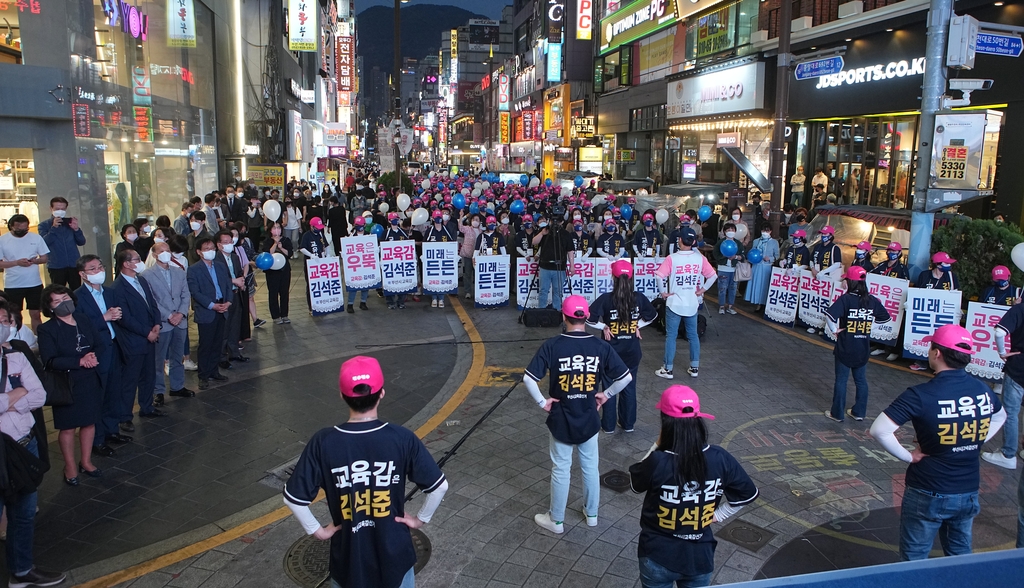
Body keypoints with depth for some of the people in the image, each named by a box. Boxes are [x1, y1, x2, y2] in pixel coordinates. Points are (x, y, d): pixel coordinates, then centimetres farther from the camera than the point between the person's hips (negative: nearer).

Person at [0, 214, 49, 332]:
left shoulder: (36, 238, 0)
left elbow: (45, 258, 5)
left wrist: (35, 261, -16)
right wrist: (17, 262, -20)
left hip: (35, 284, 1)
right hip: (12, 286, -1)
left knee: (35, 314, 8)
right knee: (14, 317, 8)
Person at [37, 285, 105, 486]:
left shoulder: (83, 320, 4)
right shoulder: (47, 330, -11)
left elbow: (97, 345, 10)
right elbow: (50, 361, -19)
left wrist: (93, 357, -12)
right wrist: (80, 361, -25)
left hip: (91, 381, 5)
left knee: (89, 422, 13)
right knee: (67, 427, 7)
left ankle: (86, 462, 30)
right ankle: (70, 466, 24)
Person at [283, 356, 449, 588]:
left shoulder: (323, 443, -18)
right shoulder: (402, 439, -18)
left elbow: (293, 497, -13)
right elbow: (439, 486, -13)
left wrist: (317, 531, 0)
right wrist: (421, 518, 2)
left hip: (348, 558, 0)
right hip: (394, 555, 0)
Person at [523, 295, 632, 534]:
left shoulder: (552, 345, -17)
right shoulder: (601, 346, -10)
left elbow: (528, 378, -20)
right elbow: (626, 377, -8)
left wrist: (542, 401, -7)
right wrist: (606, 394, 5)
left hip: (561, 420, -2)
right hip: (589, 419, 2)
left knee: (561, 470, 12)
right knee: (590, 467, 20)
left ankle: (556, 520, 28)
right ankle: (591, 514, 37)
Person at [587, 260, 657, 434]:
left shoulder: (606, 299, -17)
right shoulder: (639, 298, -6)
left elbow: (589, 318, -23)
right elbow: (652, 315, 10)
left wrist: (604, 326, -9)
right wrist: (637, 325, 9)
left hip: (611, 351, -2)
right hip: (632, 352, 3)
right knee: (629, 387, 16)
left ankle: (608, 425, 21)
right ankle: (628, 423, 27)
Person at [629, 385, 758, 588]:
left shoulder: (657, 461, -28)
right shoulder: (720, 459, -17)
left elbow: (635, 485, -6)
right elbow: (748, 494, -1)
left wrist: (656, 447, -8)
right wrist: (717, 514, 6)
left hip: (658, 557, -2)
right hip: (700, 557, 2)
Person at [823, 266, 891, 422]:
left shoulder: (846, 299, -17)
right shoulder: (873, 301, -1)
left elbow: (829, 314, -31)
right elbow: (885, 318, 12)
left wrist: (834, 330, -17)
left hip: (845, 349, -4)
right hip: (863, 350, 4)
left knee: (841, 380, 6)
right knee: (861, 380, 17)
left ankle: (837, 413, 14)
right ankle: (859, 412, 25)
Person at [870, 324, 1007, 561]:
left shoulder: (921, 395, -23)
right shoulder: (982, 390, -3)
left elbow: (879, 430, -29)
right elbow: (1000, 417, 20)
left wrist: (909, 456, -14)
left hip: (928, 495, -5)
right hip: (969, 494, 6)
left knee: (914, 560, 10)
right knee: (960, 556, 23)